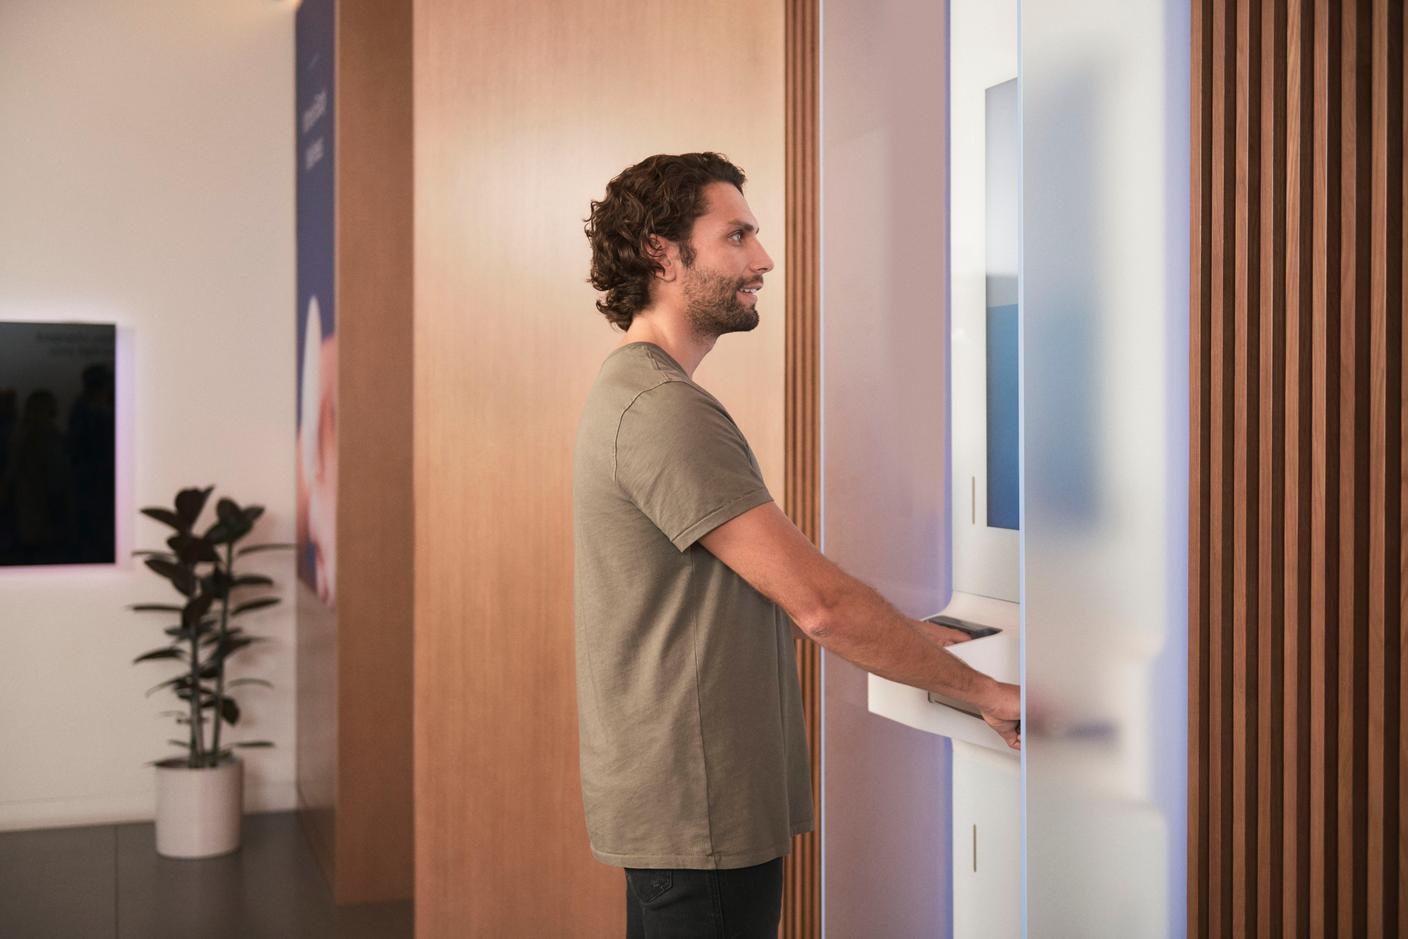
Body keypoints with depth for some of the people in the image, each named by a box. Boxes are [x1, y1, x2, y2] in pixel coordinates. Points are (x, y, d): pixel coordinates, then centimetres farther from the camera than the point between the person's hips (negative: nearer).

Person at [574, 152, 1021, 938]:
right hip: (699, 812, -10)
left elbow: (756, 589, 16)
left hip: (673, 803, 10)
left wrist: (904, 634, 11)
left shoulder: (635, 391, 14)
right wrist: (982, 689, -15)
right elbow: (816, 601, -24)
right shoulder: (663, 408, -20)